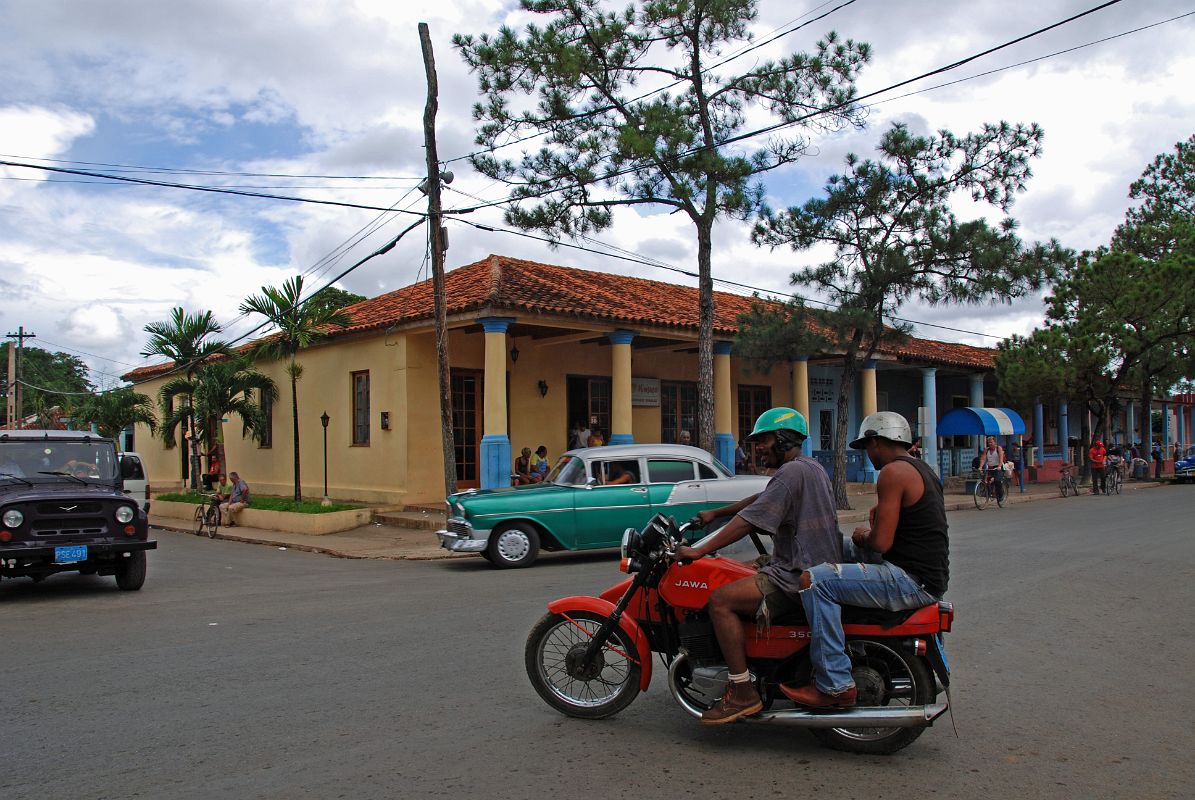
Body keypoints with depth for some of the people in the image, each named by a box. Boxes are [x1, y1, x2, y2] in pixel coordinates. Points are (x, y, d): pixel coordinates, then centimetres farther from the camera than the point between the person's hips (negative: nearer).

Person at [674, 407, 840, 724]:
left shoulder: (791, 473, -16)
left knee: (720, 601, -17)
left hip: (800, 576, -11)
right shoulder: (811, 467, 16)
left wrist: (699, 551, -19)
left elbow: (748, 521, -22)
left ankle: (743, 692, -14)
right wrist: (715, 513, 24)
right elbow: (760, 500, 25)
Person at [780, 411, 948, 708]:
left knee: (815, 581, -18)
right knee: (837, 548, 23)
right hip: (926, 573, 11)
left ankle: (836, 686, -16)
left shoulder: (893, 472, -15)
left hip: (913, 582, -11)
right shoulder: (921, 469, 16)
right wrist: (871, 534, 12)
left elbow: (881, 543, -21)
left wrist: (863, 538, 0)